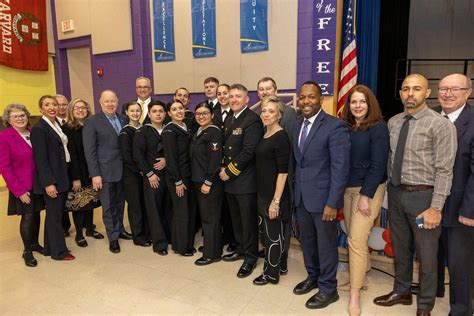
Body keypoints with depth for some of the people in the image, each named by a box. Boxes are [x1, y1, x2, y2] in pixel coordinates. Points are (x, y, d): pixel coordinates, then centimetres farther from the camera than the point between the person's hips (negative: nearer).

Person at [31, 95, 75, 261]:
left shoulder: (58, 125, 10)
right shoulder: (39, 129, -12)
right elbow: (40, 159, -16)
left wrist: (69, 177, 10)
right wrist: (48, 183, -19)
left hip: (63, 177, 8)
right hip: (51, 180, -8)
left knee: (56, 214, 16)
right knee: (54, 216, 4)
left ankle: (50, 248, 30)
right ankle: (59, 251, 18)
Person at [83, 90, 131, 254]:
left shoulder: (124, 119, 7)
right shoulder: (92, 122, -6)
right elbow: (89, 151, -9)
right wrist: (95, 174, -12)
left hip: (123, 170, 4)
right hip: (105, 171, -4)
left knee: (120, 203, 16)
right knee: (108, 206, 6)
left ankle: (120, 229, 34)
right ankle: (113, 237, 20)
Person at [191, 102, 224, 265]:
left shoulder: (214, 132, -14)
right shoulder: (198, 131, 12)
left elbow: (215, 160, -20)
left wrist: (208, 182, -20)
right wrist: (198, 181, 12)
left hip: (210, 183, -8)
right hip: (198, 180, 8)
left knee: (210, 217, 1)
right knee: (205, 215, 16)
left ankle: (212, 253, 14)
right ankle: (210, 244, 31)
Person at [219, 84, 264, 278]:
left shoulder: (253, 120, -14)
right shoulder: (229, 121, 14)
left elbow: (248, 151, -21)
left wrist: (230, 171, -15)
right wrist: (223, 168, 2)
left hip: (245, 180, -8)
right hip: (230, 179, 8)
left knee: (248, 220, 4)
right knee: (236, 218, 19)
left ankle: (251, 257, 20)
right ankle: (241, 249, 36)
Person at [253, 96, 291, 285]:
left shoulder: (281, 137, -15)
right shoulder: (264, 135, 9)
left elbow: (283, 171, -18)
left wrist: (276, 201, -20)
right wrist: (264, 197, 12)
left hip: (274, 194, -8)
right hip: (262, 192, 8)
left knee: (273, 234, 6)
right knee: (268, 232, 17)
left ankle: (271, 273, 24)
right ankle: (278, 265, 35)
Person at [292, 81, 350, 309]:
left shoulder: (335, 126, -15)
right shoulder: (298, 125, 8)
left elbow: (340, 168, -18)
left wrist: (332, 202, -20)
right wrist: (295, 190, 9)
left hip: (322, 196, -6)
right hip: (300, 196, 7)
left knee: (326, 244, 9)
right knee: (307, 240, 20)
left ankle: (328, 288, 29)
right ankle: (312, 277, 42)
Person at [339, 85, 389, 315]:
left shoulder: (378, 127, -9)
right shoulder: (345, 127, 6)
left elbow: (378, 164, -14)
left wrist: (366, 196, -17)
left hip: (368, 190, -6)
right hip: (347, 189, 6)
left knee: (357, 240, -5)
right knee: (354, 238, 14)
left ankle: (355, 295, 9)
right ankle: (361, 278, 34)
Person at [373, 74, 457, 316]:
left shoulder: (440, 125, -11)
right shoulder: (393, 122, 5)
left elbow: (444, 170, -14)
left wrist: (435, 208, -17)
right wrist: (390, 189, 7)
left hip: (422, 196, -5)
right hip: (395, 193, 5)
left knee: (426, 253, 10)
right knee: (400, 247, 20)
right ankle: (401, 291, 41)